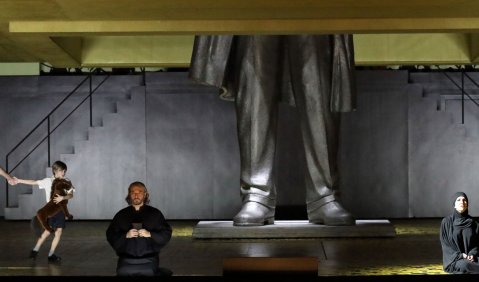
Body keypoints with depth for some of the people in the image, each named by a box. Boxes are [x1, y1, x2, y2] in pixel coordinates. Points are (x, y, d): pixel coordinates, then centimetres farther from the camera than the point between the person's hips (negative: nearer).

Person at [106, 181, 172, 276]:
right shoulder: (121, 215, 11)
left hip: (148, 261, -1)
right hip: (126, 261, 2)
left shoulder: (155, 213, 8)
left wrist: (150, 234, -10)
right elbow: (110, 236, 8)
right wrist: (125, 235, -9)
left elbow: (166, 234, 5)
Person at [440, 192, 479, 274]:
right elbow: (445, 244, -1)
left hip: (471, 259, 2)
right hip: (453, 260, -2)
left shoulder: (472, 223, 9)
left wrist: (472, 255, -11)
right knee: (465, 265, -37)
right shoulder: (446, 222, 1)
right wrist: (460, 256, -14)